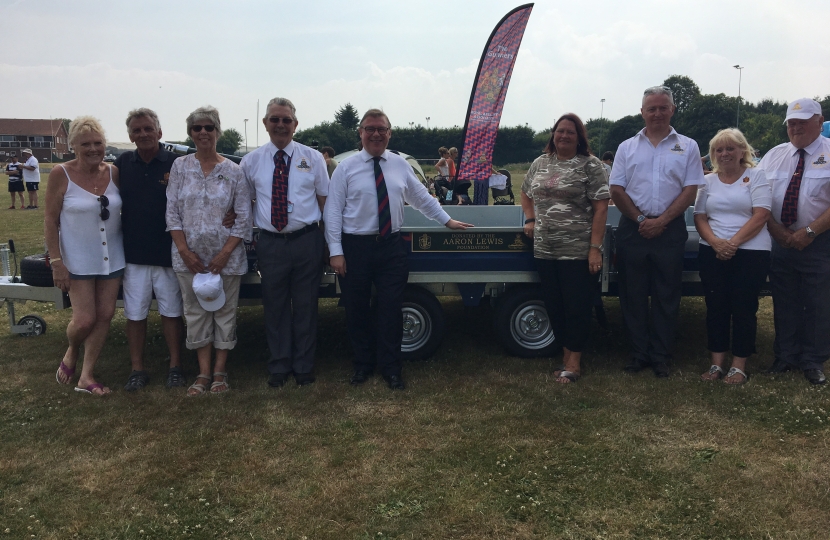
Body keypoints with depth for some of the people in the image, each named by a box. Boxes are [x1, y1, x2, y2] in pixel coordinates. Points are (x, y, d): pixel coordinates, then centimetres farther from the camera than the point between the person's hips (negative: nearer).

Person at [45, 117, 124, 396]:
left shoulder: (113, 173, 0)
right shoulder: (61, 174, -9)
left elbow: (126, 210, 8)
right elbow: (51, 221, -7)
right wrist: (56, 262, -12)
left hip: (112, 258, 4)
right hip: (78, 261, -4)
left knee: (105, 315, 4)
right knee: (84, 319, -4)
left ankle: (86, 377, 18)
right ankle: (71, 353, 31)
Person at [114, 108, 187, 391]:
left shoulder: (175, 164, -6)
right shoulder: (122, 164, 4)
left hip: (168, 254, -3)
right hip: (133, 254, 3)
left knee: (171, 312, 9)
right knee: (134, 314, 9)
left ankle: (175, 366, 22)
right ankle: (137, 369, 21)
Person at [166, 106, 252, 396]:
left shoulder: (234, 171, 0)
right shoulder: (180, 166, 4)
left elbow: (244, 217, -2)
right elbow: (172, 211, 2)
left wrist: (225, 252, -11)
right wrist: (184, 249, -8)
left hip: (226, 255, -1)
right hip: (189, 255, 2)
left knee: (225, 311, 4)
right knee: (196, 312, 6)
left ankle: (219, 371, 16)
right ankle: (204, 372, 16)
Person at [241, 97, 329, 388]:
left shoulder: (313, 158, 3)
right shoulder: (251, 161, 5)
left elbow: (324, 198, 6)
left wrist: (327, 237, -1)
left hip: (307, 241, -1)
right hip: (270, 242, 1)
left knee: (306, 306, 8)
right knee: (275, 307, 10)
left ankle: (304, 366, 24)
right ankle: (279, 366, 25)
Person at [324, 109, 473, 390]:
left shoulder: (400, 164, 7)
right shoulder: (346, 167, -2)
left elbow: (422, 197, 17)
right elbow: (333, 210, -5)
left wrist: (447, 220, 17)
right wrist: (336, 251, -11)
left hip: (391, 246, 2)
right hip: (355, 247, -2)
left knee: (391, 309, 4)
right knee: (357, 310, 9)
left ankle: (390, 367, 19)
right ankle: (363, 364, 27)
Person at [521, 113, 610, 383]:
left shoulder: (591, 166, -5)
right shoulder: (540, 163, 11)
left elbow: (601, 208, -9)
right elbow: (526, 193, 27)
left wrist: (595, 248, -15)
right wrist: (530, 220, 10)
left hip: (578, 251, -5)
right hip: (545, 249, 5)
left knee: (577, 306, 1)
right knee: (553, 305, 11)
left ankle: (573, 361, 12)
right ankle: (566, 353, 26)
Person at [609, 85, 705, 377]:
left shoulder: (687, 146, 6)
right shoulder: (627, 147, 9)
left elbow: (690, 190, -2)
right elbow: (616, 190, 3)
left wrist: (661, 221, -12)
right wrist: (640, 219, -8)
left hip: (670, 230, -1)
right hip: (633, 229, 1)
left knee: (666, 296, 4)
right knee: (633, 295, 5)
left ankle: (660, 356, 14)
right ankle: (638, 354, 16)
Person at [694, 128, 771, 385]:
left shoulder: (756, 176, 0)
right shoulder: (708, 180, 11)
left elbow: (760, 216, -10)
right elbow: (700, 217, 6)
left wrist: (733, 242, -18)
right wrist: (715, 242, -13)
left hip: (751, 252, -3)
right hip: (712, 253, 3)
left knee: (743, 309, 0)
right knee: (715, 308, 4)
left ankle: (739, 367, 9)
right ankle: (717, 364, 13)